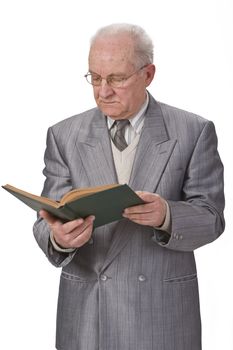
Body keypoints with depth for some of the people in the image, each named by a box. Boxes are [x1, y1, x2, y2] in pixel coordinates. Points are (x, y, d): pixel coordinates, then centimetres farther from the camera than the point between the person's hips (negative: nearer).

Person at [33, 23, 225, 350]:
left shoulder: (194, 132, -4)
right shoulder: (64, 135, 1)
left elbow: (210, 217, -5)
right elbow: (47, 221, -2)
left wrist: (166, 216, -26)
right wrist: (57, 237, -25)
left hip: (164, 311, -1)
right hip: (86, 310, 1)